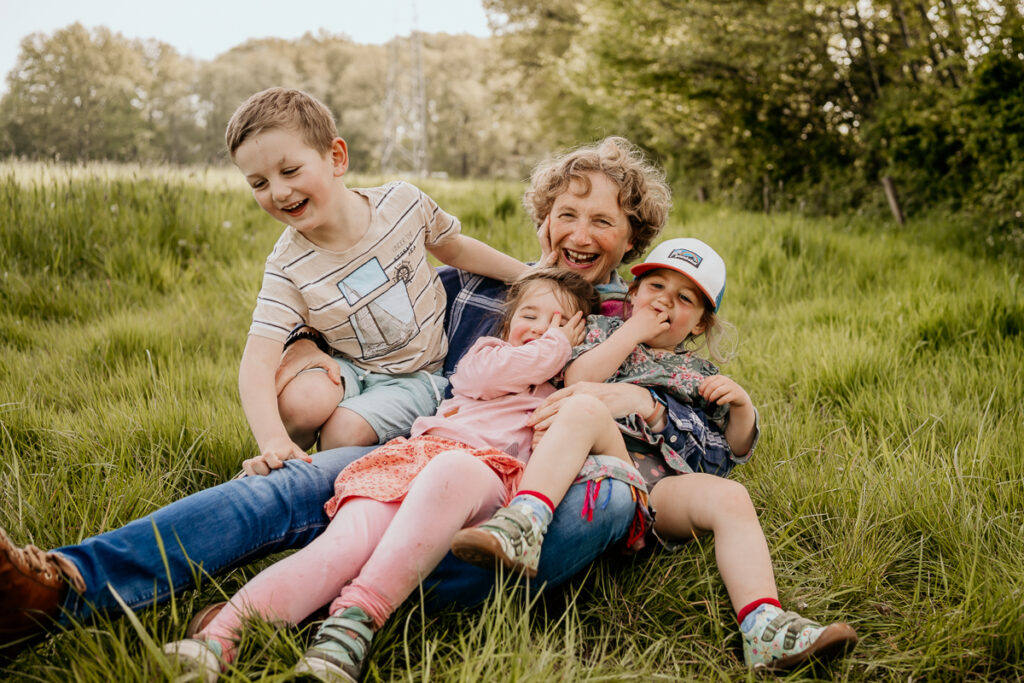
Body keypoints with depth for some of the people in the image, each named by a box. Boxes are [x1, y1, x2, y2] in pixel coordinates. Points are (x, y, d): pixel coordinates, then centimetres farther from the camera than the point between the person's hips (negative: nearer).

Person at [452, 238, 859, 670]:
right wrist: (633, 331, 3)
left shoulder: (699, 374, 30)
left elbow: (738, 449, 25)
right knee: (582, 411, -34)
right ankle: (521, 527, -54)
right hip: (602, 460, -2)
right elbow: (577, 381, 1)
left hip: (662, 486, 3)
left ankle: (765, 630, -39)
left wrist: (741, 404, 5)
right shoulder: (603, 329, 24)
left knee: (730, 497, -26)